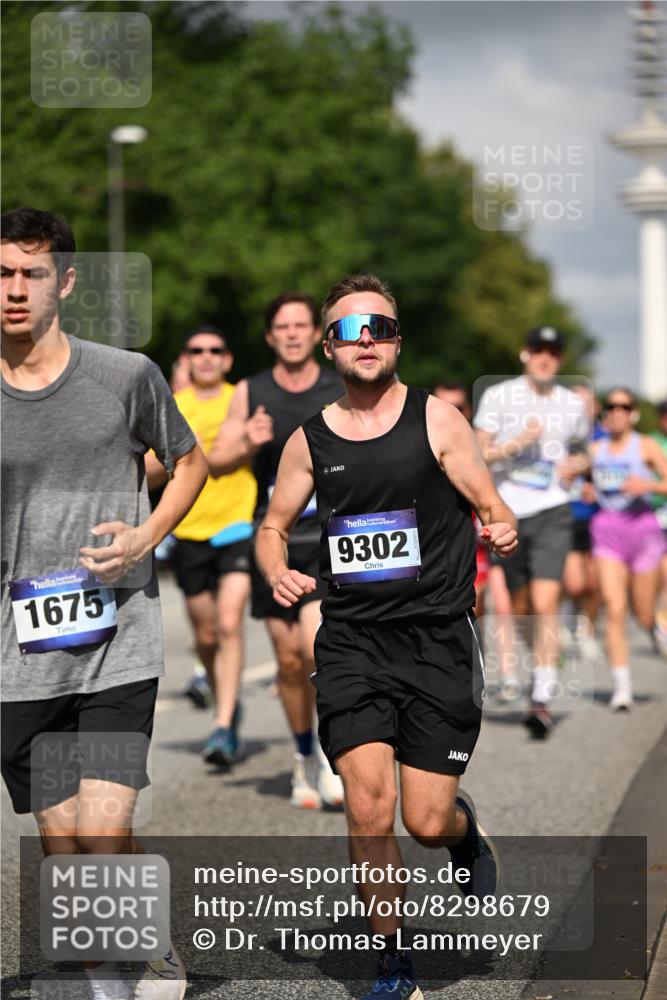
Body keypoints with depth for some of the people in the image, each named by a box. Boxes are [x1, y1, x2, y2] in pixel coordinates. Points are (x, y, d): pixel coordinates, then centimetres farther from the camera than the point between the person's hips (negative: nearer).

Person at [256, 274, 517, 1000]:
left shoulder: (436, 420, 0)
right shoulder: (311, 440, 7)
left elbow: (494, 513, 1)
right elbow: (273, 526, 19)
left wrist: (501, 532, -22)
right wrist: (279, 575, -2)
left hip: (437, 640, -1)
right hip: (351, 641, 2)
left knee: (427, 822, -3)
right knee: (367, 809, -12)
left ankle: (466, 830, 36)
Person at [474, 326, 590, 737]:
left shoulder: (572, 404, 9)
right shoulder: (498, 396, 2)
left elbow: (585, 452, 25)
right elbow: (479, 454, -2)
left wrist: (577, 465, 2)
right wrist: (518, 442, -17)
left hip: (552, 510, 0)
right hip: (507, 510, 0)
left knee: (546, 603, -15)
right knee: (520, 604, 10)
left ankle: (543, 700, -19)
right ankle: (540, 665, 38)